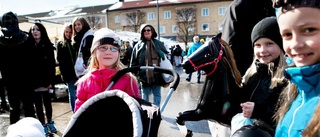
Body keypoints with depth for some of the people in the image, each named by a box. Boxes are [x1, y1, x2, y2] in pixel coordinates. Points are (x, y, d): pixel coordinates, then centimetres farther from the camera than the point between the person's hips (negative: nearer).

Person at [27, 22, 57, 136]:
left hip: (46, 80, 0)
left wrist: (51, 81, -9)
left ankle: (50, 123, 29)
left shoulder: (48, 46, -1)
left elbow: (52, 65, -3)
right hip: (33, 81, 0)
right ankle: (43, 126, 18)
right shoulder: (28, 46, 0)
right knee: (38, 104, 8)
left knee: (47, 102, 13)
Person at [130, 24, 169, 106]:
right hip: (144, 77, -1)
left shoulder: (159, 44, 5)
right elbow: (133, 63, 3)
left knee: (157, 95, 13)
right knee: (145, 97, 11)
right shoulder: (138, 46, 3)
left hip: (157, 76, 1)